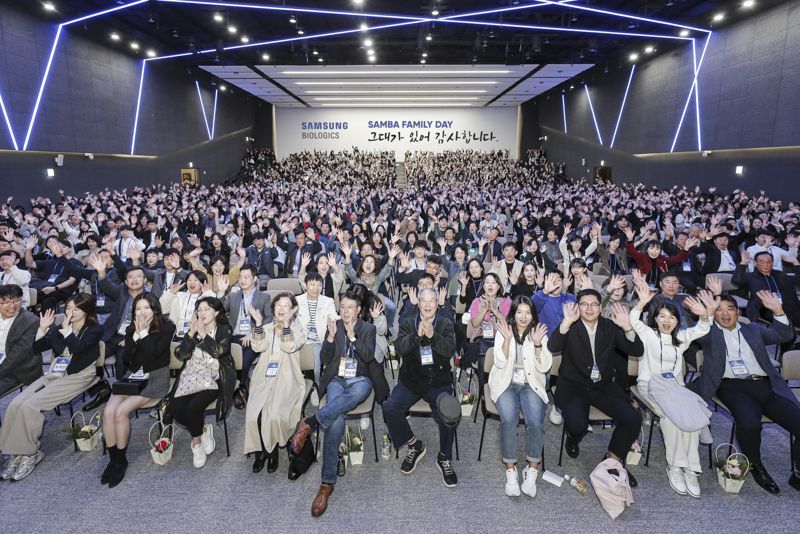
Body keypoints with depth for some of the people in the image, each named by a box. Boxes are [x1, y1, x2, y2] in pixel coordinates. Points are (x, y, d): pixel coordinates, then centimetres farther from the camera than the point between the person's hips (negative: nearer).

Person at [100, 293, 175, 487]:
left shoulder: (167, 327, -6)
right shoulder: (131, 329, 10)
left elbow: (153, 353, -16)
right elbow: (126, 359, 2)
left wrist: (144, 333, -12)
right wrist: (136, 335, -9)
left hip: (155, 377, -5)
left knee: (121, 411, -23)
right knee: (108, 411, -20)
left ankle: (121, 460, -4)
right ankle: (113, 459, -5)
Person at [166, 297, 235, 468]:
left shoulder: (224, 330, 1)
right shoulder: (194, 329, 11)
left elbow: (219, 351, -18)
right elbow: (180, 355, -1)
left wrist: (203, 334, -14)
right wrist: (191, 333, -12)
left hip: (213, 379, -4)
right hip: (191, 376, 4)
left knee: (194, 406, -25)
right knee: (174, 408, -19)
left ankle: (196, 440, 6)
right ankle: (203, 430, 8)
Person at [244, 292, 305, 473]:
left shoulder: (296, 327, 10)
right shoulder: (267, 327, 20)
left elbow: (289, 347, -9)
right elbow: (258, 347, 2)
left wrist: (286, 323, -19)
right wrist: (258, 323, -8)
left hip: (286, 378, -3)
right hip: (264, 377, 3)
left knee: (274, 414, -24)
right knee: (254, 414, -18)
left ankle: (273, 451, 1)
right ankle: (260, 451, 4)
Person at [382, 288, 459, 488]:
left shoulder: (446, 324, 4)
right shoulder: (407, 322, 6)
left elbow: (450, 350, -10)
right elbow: (399, 349, -8)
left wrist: (433, 335, -26)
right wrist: (417, 335, -24)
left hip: (439, 382, -1)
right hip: (410, 381, 2)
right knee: (390, 409, -20)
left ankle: (444, 459, 3)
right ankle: (415, 445, 8)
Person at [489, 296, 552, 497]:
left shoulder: (539, 334, 4)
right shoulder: (502, 332, 2)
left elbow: (544, 368, -3)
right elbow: (500, 363, -8)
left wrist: (537, 344, -17)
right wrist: (507, 340, -20)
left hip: (531, 384, 1)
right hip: (506, 382, -1)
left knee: (535, 422, -26)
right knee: (509, 420, -28)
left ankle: (532, 470, -7)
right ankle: (510, 470, -12)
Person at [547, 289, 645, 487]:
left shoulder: (610, 327, 3)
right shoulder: (570, 327, -6)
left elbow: (637, 351, -4)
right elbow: (552, 347, -25)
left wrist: (627, 327, -21)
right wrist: (567, 321, -36)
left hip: (603, 386, 4)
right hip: (572, 386, -3)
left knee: (633, 419, -15)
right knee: (577, 424, -27)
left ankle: (613, 459, 12)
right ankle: (573, 439, 14)